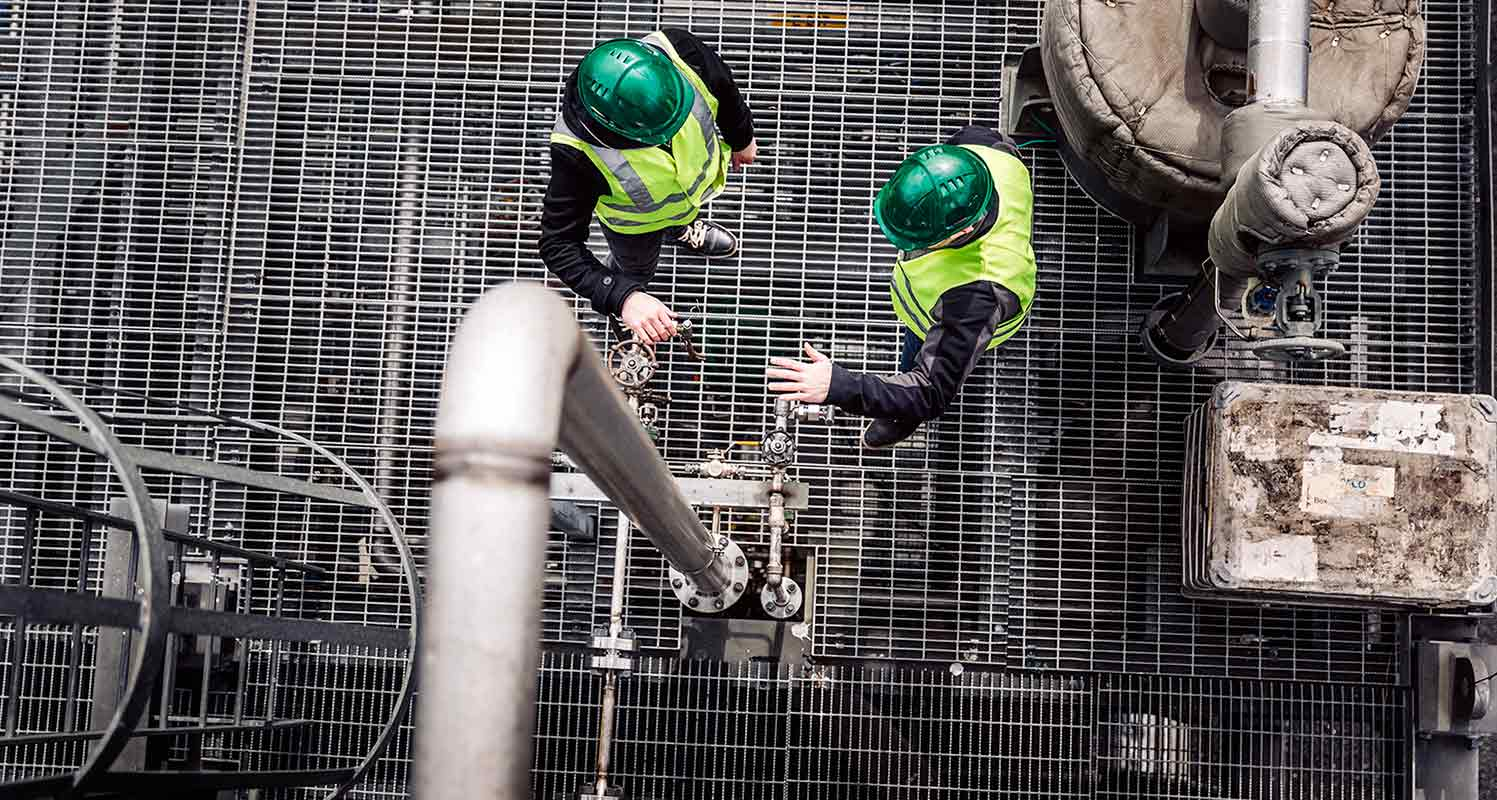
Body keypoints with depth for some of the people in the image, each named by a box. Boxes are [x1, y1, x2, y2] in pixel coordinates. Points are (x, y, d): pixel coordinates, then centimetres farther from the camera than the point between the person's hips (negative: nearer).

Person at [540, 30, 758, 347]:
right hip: (636, 219, -3)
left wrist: (742, 138, 3)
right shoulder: (576, 151, -48)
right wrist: (623, 299, -52)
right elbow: (559, 244, -40)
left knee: (683, 215, 38)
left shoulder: (677, 51, -41)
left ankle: (679, 229, 73)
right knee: (637, 270, 30)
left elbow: (722, 85, -17)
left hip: (700, 169, 3)